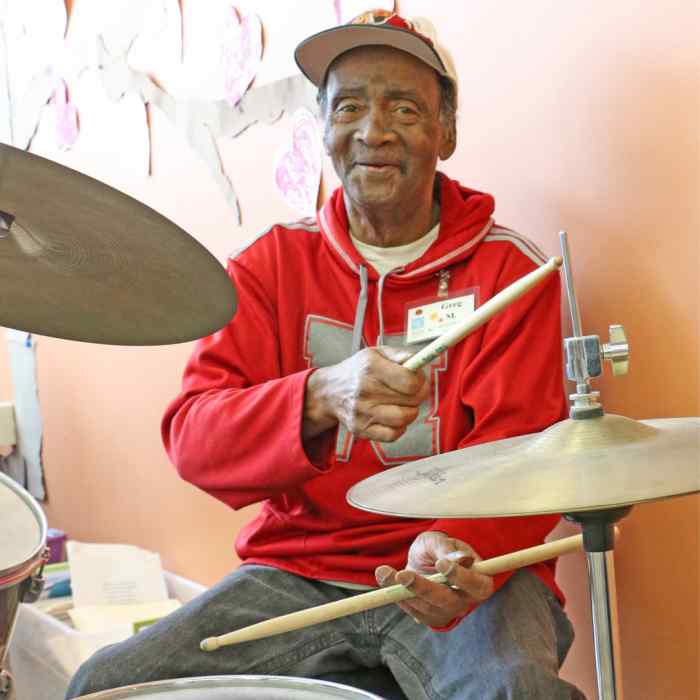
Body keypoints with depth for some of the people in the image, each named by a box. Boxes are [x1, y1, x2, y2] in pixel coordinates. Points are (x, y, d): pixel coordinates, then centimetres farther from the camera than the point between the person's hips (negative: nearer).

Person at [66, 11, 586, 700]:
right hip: (296, 572, 3)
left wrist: (457, 544, -33)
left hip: (466, 570, -2)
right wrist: (321, 398, -30)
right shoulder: (272, 262, 5)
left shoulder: (509, 269, -1)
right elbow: (192, 436, -9)